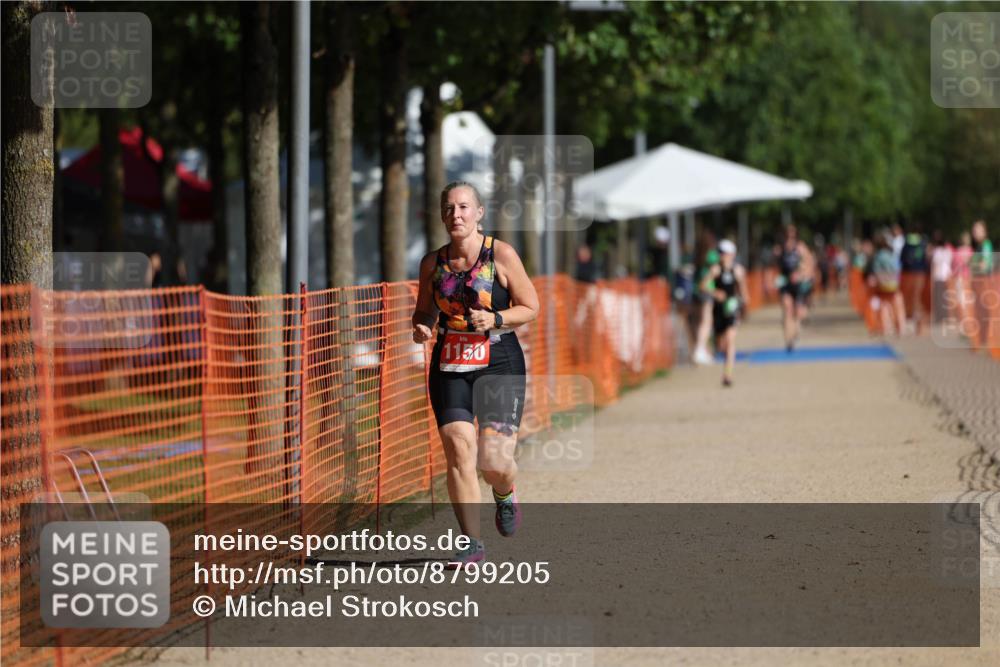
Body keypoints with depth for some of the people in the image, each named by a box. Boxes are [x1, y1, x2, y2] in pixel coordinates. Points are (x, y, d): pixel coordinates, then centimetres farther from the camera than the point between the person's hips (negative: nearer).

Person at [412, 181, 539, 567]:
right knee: (458, 451, -11)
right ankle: (471, 542, -1)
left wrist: (495, 319, -17)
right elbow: (424, 310, 19)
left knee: (495, 462, -9)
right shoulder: (433, 263, 5)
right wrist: (420, 328, -3)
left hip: (499, 365, -3)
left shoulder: (501, 255, -6)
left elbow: (530, 307, 0)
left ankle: (505, 495, 29)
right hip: (449, 366, 3)